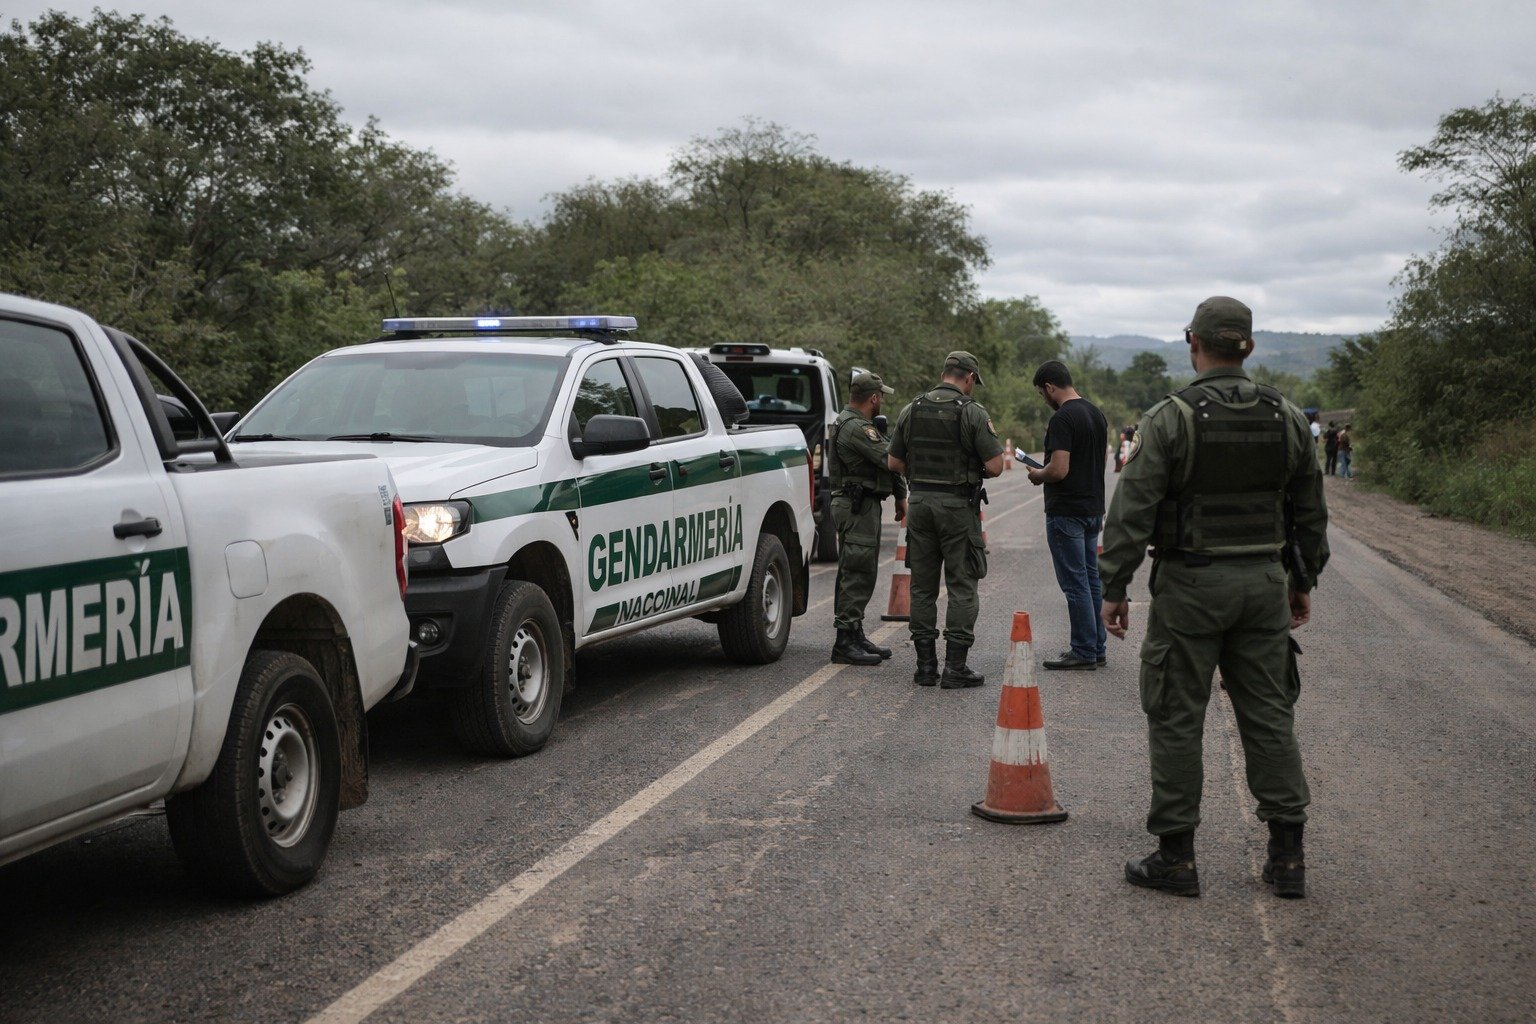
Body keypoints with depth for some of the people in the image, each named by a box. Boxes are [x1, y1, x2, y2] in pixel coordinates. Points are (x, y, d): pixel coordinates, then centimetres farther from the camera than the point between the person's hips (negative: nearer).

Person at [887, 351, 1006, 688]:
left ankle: (925, 664, 12)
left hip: (920, 502, 5)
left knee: (922, 587, 10)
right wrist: (973, 470, 8)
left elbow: (894, 462, 8)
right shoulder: (973, 413, -9)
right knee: (962, 587, 1)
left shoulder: (911, 410, 5)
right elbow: (994, 466, -13)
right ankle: (955, 667, -1)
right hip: (958, 506, -4)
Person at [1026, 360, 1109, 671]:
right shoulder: (1097, 413, 12)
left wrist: (1037, 476, -4)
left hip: (1066, 513, -10)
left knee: (1075, 584, -4)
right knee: (1091, 580, 13)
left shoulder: (1062, 418, -18)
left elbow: (1059, 470, -24)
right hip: (1093, 508, 10)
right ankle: (1095, 648, 18)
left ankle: (1084, 652, -1)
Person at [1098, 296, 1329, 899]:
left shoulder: (1171, 418, -11)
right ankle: (1287, 857, 13)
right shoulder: (1287, 418, 4)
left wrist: (1114, 589, -6)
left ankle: (1175, 856, 8)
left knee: (1176, 719, 3)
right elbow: (1310, 511, 12)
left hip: (1190, 584, -4)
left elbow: (1132, 512, -13)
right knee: (1269, 715, 11)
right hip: (1265, 580, 5)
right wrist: (1302, 581, 22)